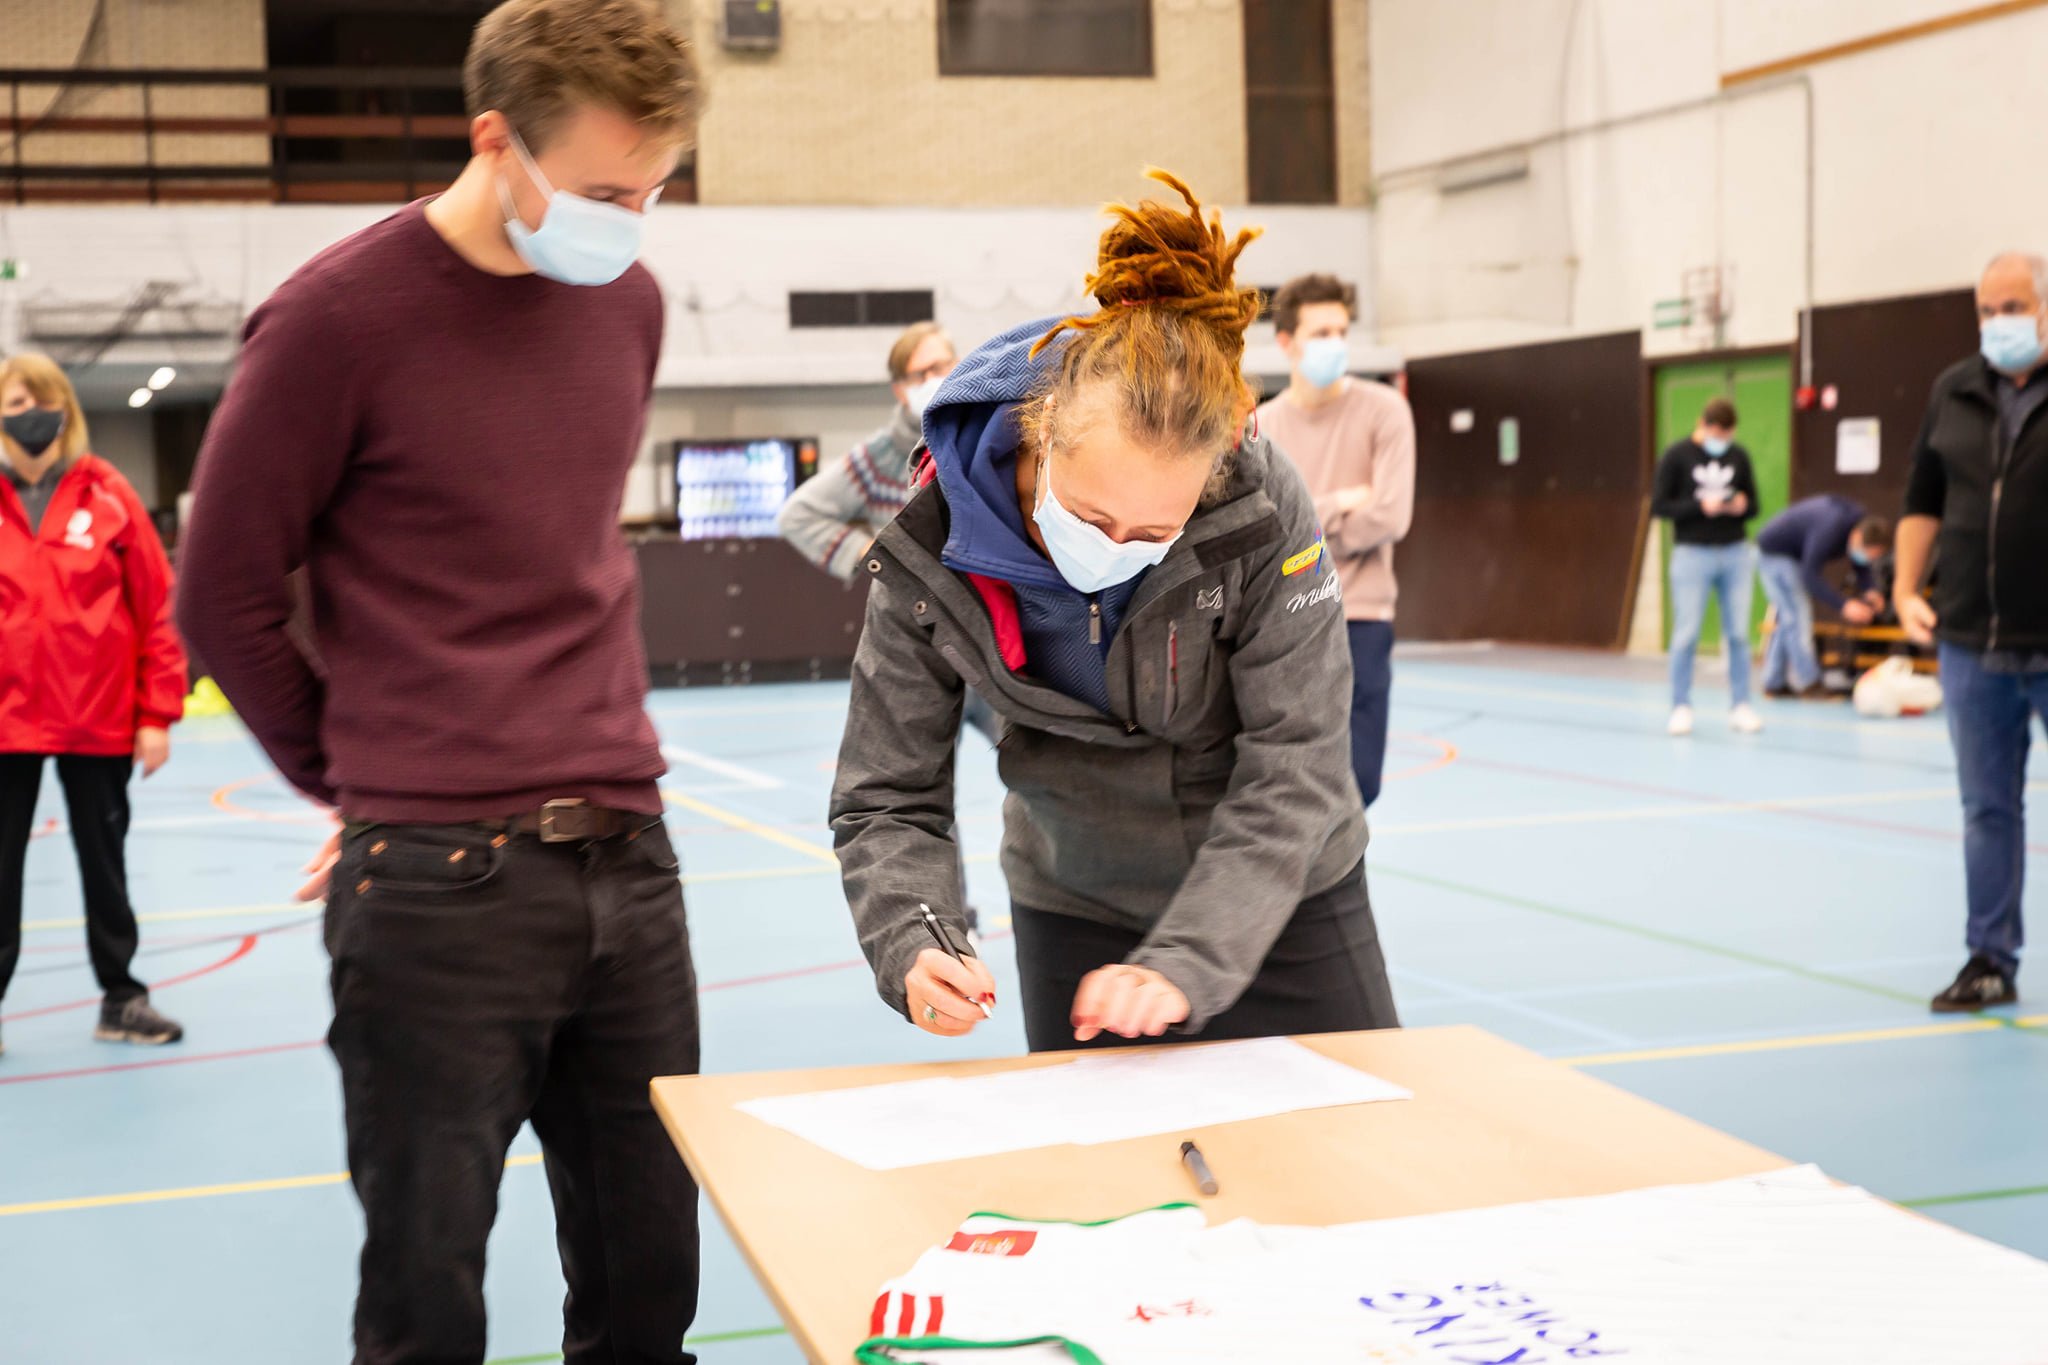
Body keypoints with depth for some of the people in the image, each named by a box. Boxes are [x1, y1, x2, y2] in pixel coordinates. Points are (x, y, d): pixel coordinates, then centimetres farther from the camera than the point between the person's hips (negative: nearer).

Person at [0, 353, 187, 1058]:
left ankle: (121, 998, 25)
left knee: (104, 860, 13)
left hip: (99, 720, 0)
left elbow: (157, 607, -1)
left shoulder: (108, 495, -2)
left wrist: (157, 715, -4)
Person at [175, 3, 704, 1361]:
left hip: (627, 855, 5)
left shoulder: (629, 302, 8)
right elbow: (227, 595, -2)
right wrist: (359, 778, 6)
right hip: (441, 889, -5)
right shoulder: (340, 317, -10)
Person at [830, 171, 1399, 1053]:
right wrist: (911, 949, -36)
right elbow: (887, 801, -16)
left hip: (1279, 904, 0)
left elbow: (1290, 778, -26)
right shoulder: (930, 553, -23)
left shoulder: (1266, 518, -27)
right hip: (1074, 916, 1)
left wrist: (1182, 966, -38)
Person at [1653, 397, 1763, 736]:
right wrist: (1700, 507, -19)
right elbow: (1658, 506, -6)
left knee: (1738, 633, 3)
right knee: (1686, 635, -3)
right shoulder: (1677, 457, -3)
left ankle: (1740, 706, 9)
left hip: (1736, 554, 3)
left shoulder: (1739, 456, 8)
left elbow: (1754, 504, 14)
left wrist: (1742, 506, -10)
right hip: (1693, 555, -3)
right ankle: (1681, 707, 5)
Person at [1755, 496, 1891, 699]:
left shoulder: (1863, 525, -12)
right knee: (1797, 616, -13)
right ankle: (1807, 683, -12)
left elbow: (1864, 566, -2)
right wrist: (1843, 605, -43)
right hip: (1774, 552, -9)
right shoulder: (1830, 529, -37)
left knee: (1789, 619, 10)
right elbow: (1811, 575, -37)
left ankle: (1775, 683, 15)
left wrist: (1869, 591, -22)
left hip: (1795, 554, 9)